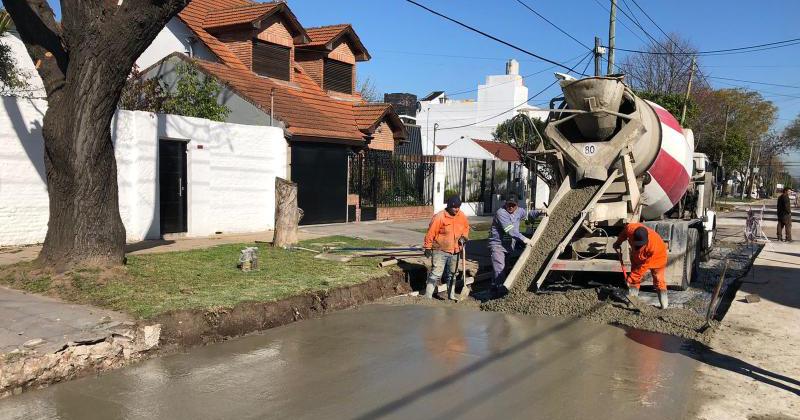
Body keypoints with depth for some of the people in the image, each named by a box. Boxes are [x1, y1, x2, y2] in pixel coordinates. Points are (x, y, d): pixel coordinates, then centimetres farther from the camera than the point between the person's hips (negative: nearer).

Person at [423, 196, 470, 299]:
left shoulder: (461, 216, 0)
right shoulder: (439, 217, -18)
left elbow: (466, 227, 17)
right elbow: (431, 232, -14)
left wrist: (464, 236, -2)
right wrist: (428, 247, -10)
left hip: (454, 251, 6)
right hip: (440, 251, -6)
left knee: (452, 274, 18)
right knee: (435, 274, -10)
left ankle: (452, 296, 30)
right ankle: (427, 297, -7)